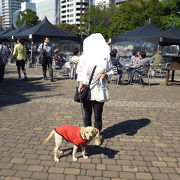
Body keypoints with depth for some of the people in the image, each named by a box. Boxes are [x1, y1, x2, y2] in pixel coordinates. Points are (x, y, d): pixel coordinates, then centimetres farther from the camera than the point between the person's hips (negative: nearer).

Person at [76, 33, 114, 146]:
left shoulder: (106, 57, 1)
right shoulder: (84, 57, 2)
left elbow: (111, 70, 8)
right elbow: (80, 71, 6)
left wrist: (105, 75, -13)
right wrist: (80, 83, -7)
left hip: (99, 91, -1)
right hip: (86, 90, 1)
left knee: (98, 114, 6)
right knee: (87, 114, 12)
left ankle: (97, 135, 25)